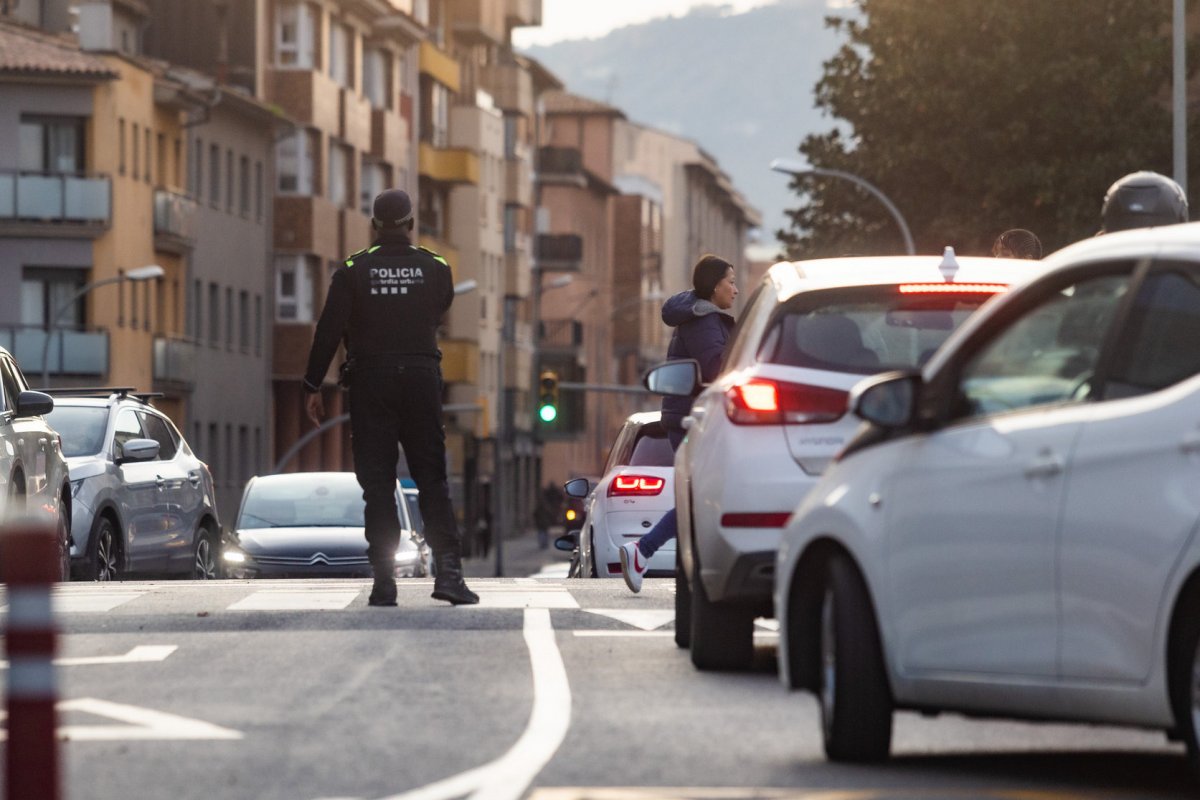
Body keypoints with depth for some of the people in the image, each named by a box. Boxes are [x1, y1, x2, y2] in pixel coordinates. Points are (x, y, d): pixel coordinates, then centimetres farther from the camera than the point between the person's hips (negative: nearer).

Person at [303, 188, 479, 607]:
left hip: (370, 382, -1)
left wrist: (313, 387, 1)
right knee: (432, 480, 5)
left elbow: (328, 332, -5)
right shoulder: (435, 269, 2)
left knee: (377, 482, 2)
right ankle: (447, 569, -9)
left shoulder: (353, 271, -2)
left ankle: (384, 581, -2)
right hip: (422, 377, 1)